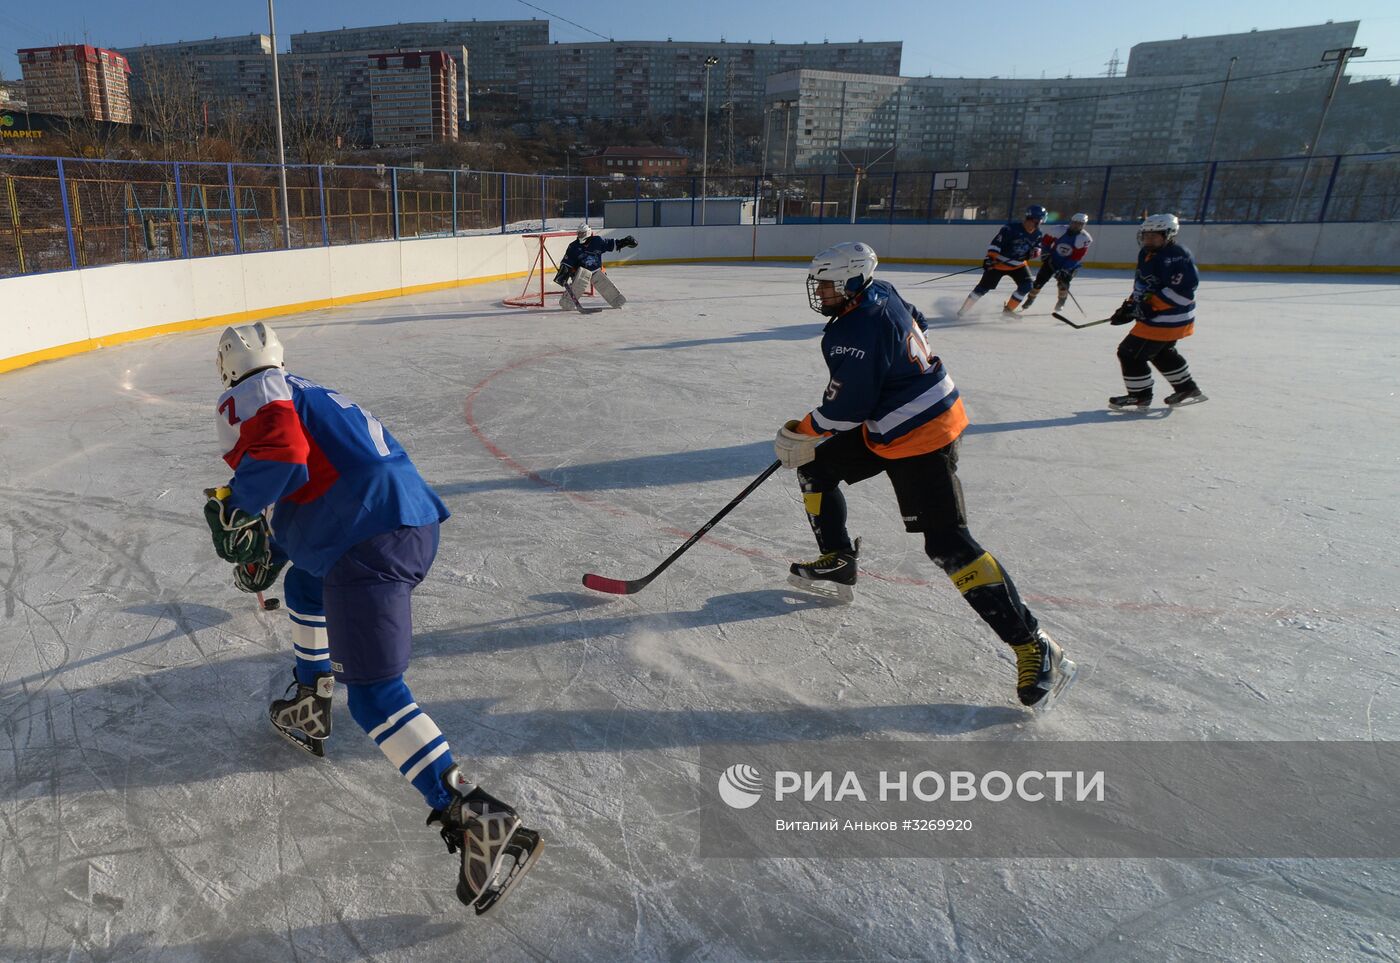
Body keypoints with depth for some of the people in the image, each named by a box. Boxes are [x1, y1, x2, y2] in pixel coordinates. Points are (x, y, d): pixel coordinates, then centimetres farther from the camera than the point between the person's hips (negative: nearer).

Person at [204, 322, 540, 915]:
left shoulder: (253, 396, 6)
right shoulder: (307, 395, 33)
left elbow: (284, 456, -16)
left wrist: (235, 506, 2)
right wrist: (269, 553, 49)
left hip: (370, 542, -9)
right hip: (416, 519, 9)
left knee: (373, 693, -10)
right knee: (304, 585, 35)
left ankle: (479, 821, -19)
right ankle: (309, 711, 48)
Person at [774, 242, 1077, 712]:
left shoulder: (856, 333, -25)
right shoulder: (880, 294, 3)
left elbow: (845, 409, -23)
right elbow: (915, 324, 22)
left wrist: (800, 433, -6)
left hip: (920, 437, -11)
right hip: (884, 427, 11)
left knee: (946, 542, -14)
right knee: (815, 467, 14)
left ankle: (1034, 646, -9)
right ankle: (837, 563, 27)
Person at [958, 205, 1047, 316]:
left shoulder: (1037, 234, -2)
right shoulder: (1011, 227, -23)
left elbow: (1037, 245, 15)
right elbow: (996, 243, -25)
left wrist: (1035, 250, -8)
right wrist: (990, 257, -32)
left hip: (1018, 264, 6)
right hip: (1000, 262, -6)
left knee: (1026, 286, -7)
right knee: (984, 286, -6)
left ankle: (1008, 310, 9)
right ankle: (963, 309, 3)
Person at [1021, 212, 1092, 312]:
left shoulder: (1084, 238, -22)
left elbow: (1076, 257, -25)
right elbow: (1046, 240, 0)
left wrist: (1064, 269, -29)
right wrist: (1045, 252, -7)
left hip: (1070, 264, -2)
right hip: (1052, 260, 2)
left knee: (1063, 282, -20)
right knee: (1040, 279, -3)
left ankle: (1061, 302, 6)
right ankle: (1030, 299, 17)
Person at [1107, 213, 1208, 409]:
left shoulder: (1176, 256, -20)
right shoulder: (1146, 254, 10)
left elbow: (1184, 289, -28)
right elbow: (1141, 287, 19)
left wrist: (1152, 305, -30)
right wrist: (1129, 306, 8)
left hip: (1169, 319, -11)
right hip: (1155, 317, 11)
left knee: (1130, 353, -7)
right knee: (1161, 353, 27)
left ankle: (1140, 395, 7)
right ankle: (1188, 389, 40)